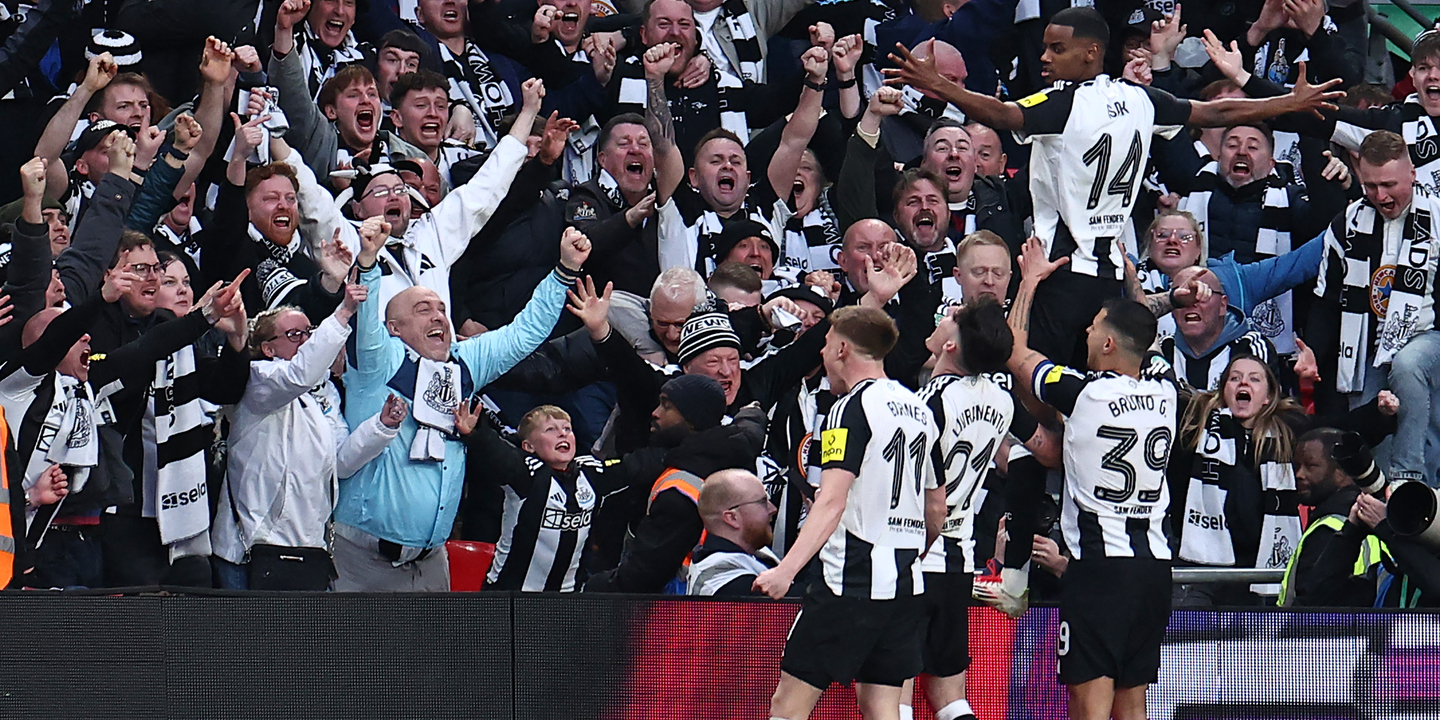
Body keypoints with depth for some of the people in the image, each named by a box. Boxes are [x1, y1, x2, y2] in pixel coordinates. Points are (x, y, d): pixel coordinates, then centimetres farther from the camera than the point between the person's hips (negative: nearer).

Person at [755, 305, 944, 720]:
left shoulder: (852, 408, -8)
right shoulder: (920, 410, 15)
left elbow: (832, 501, -19)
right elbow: (937, 508, 22)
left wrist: (788, 569, -26)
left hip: (853, 578, -8)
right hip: (907, 584, 8)